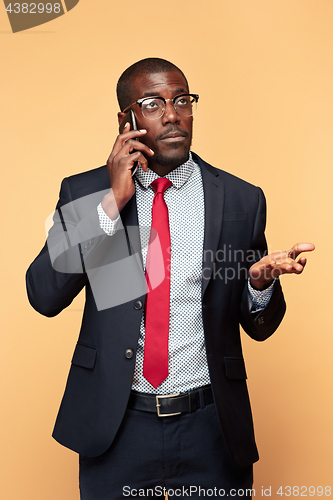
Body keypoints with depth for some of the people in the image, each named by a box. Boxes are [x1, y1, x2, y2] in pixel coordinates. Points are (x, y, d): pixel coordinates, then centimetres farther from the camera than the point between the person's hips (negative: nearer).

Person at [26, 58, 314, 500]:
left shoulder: (242, 200, -1)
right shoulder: (84, 192, -1)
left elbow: (259, 328, 5)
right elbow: (44, 296, -12)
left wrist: (262, 282, -18)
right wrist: (113, 202, -17)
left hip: (211, 429, 1)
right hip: (115, 428, 0)